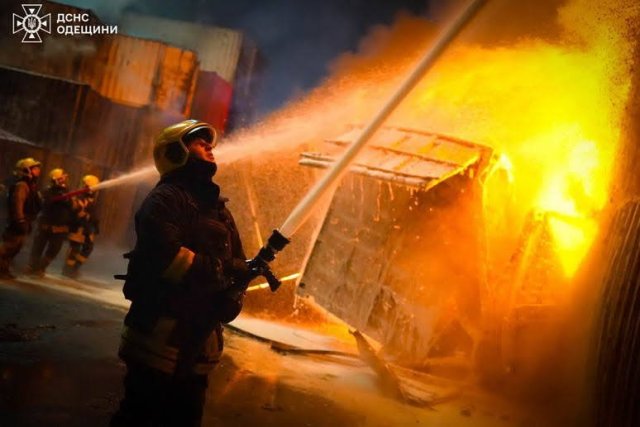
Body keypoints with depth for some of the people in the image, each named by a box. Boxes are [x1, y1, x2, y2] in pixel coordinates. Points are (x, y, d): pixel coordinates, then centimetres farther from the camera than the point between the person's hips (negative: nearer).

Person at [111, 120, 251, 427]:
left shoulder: (216, 205, 20)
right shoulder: (166, 198, -8)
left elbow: (236, 261, 15)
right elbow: (164, 252, -26)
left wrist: (234, 293, -7)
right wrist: (220, 273, -21)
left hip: (199, 337, 9)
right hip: (161, 333, -8)